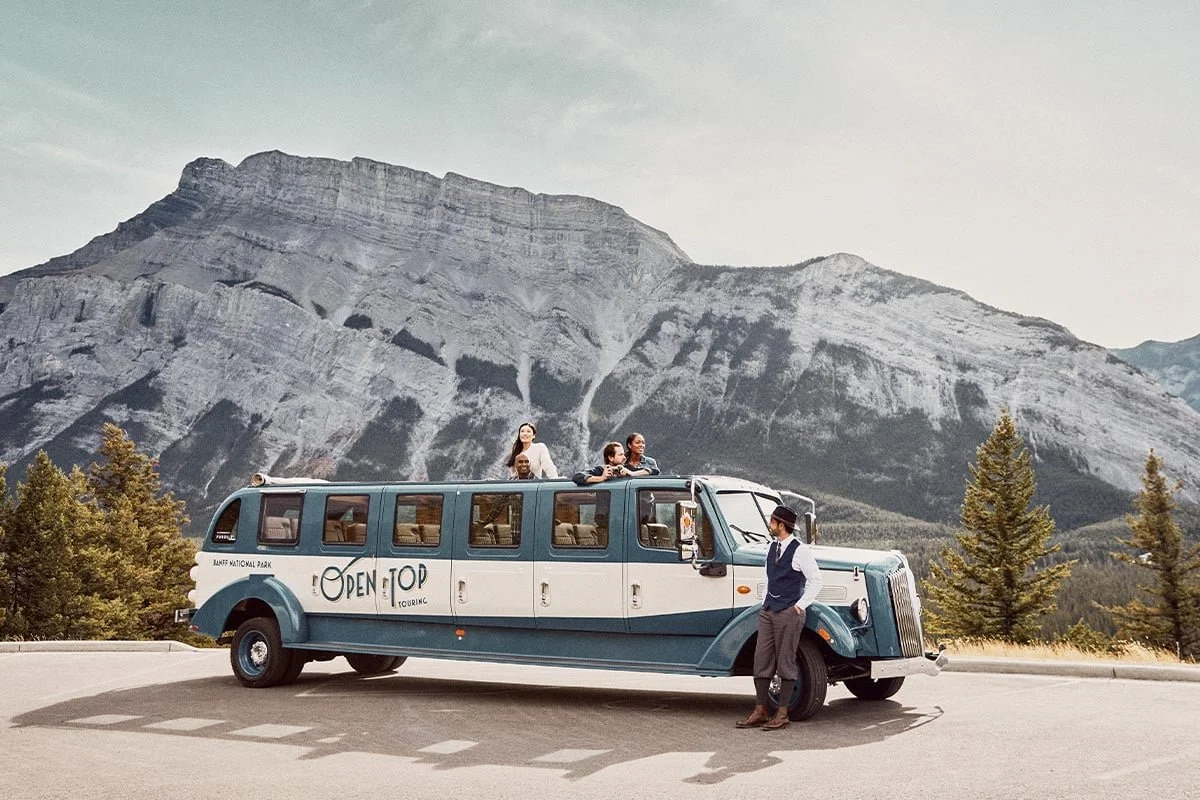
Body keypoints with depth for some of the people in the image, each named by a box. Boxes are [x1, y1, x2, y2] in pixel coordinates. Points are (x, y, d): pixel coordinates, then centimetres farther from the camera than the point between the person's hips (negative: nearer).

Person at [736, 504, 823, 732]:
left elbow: (816, 581, -9)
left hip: (789, 612, -7)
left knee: (785, 662, 0)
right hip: (768, 611, 7)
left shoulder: (800, 550, -10)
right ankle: (760, 711, 14)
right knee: (762, 660, 6)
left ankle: (782, 714, 8)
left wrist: (800, 605, -10)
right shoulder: (772, 547, 12)